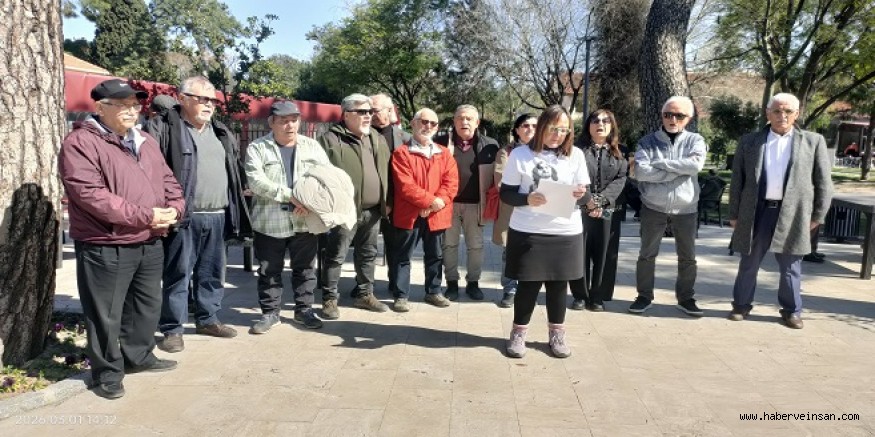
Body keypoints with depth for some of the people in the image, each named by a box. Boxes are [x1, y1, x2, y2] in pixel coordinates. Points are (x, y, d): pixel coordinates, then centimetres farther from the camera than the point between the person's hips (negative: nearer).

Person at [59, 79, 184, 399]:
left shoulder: (145, 142, 14)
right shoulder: (80, 143, -11)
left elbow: (167, 180, 15)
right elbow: (90, 195, -21)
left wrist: (173, 208, -7)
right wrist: (144, 215, -22)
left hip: (149, 243, 8)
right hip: (104, 247, -7)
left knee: (147, 306, 19)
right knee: (106, 314, 4)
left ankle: (139, 356, 36)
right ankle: (107, 372, 20)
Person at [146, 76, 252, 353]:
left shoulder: (221, 133, 17)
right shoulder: (164, 128, -5)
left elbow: (234, 171, 23)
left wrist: (235, 210, 16)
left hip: (217, 217, 6)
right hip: (184, 217, -6)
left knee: (213, 273, 15)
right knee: (178, 274, 1)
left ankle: (208, 319, 29)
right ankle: (172, 329, 12)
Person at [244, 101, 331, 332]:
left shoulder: (312, 146, 6)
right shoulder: (257, 148, -2)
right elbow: (257, 182, -15)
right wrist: (291, 196, -23)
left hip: (305, 221, 2)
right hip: (270, 222, -2)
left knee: (305, 269, 11)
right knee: (269, 271, 8)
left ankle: (304, 310, 25)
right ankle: (270, 312, 23)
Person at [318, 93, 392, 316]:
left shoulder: (378, 139, 13)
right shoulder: (331, 139, -8)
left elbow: (386, 172, 17)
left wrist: (388, 201, 12)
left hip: (373, 210, 6)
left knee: (368, 254, 16)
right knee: (336, 256, 1)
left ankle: (365, 294, 29)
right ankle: (329, 299, 12)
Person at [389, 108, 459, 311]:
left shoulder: (444, 153, 10)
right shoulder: (401, 153, -4)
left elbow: (451, 182, 0)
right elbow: (405, 186, -15)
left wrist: (437, 203, -15)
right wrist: (431, 200, -20)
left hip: (436, 215, 4)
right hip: (409, 214, -4)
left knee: (435, 256, 14)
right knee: (403, 257, 3)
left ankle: (433, 291, 28)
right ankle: (401, 295, 11)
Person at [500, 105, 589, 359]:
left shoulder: (576, 155, 5)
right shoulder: (520, 154, -1)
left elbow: (585, 194, 7)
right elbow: (505, 193, -2)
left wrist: (581, 195, -17)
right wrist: (527, 199, -21)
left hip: (566, 233, 2)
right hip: (527, 232, -2)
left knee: (558, 284, 10)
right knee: (528, 284, 4)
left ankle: (557, 334, 27)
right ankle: (519, 333, 22)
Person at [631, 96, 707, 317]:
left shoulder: (695, 140, 2)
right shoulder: (648, 142, -1)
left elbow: (695, 165, -18)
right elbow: (641, 172, -16)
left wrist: (660, 163, -16)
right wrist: (679, 171, -17)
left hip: (685, 209, 1)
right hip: (653, 208, -1)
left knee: (687, 257, 10)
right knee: (647, 254, 8)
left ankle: (686, 298, 26)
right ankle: (644, 296, 22)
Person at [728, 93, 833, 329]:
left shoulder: (813, 141, 5)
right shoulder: (749, 141, 6)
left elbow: (823, 182, 5)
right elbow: (737, 180, 6)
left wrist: (817, 215, 1)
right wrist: (734, 213, 4)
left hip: (792, 214, 0)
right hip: (756, 212, 1)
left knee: (790, 267, 8)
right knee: (749, 264, 9)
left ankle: (792, 310, 23)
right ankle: (741, 305, 23)